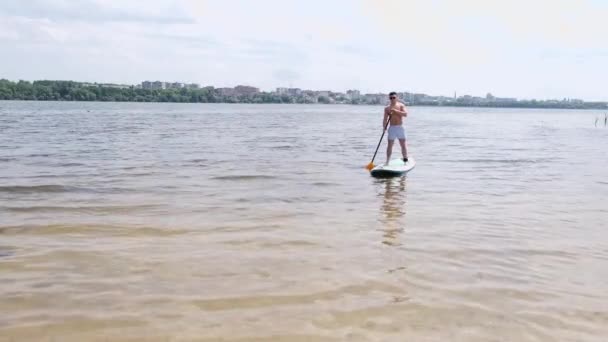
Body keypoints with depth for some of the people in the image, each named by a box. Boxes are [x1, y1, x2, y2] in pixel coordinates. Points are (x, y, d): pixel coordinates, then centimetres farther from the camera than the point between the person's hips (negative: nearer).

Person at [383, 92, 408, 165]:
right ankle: (387, 161, 4)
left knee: (403, 144, 2)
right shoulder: (387, 108, 5)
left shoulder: (401, 105, 2)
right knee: (390, 145, 0)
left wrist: (395, 110, -21)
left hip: (400, 127, 0)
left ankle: (405, 160, 10)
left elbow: (405, 114, -14)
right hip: (392, 128, 1)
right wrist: (384, 127, -14)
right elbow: (385, 119, 1)